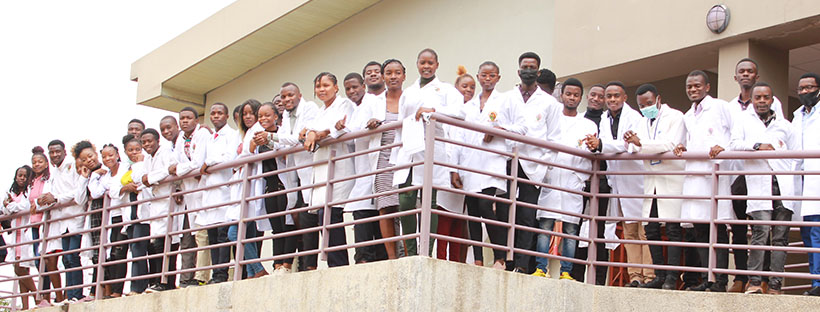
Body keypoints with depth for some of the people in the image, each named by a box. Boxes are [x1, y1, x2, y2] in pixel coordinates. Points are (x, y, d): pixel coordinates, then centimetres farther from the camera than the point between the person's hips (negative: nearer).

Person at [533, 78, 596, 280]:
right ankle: (540, 269, -9)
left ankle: (566, 272, -3)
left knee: (570, 229, -4)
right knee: (545, 225, -8)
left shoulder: (589, 125, 19)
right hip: (550, 178, 0)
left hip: (574, 181, 0)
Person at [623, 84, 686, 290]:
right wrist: (631, 142, -13)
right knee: (651, 229, 4)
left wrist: (641, 143, -21)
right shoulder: (643, 122, 19)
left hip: (672, 179, -7)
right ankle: (659, 276, 9)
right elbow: (640, 149, 10)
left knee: (673, 229, -8)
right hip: (651, 181, 7)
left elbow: (671, 144, -16)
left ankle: (672, 277, -9)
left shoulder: (675, 117, -2)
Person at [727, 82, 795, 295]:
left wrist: (794, 183, 7)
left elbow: (794, 156, 21)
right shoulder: (742, 120, 18)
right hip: (759, 186, -2)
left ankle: (775, 284, -4)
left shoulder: (785, 125, 24)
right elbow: (734, 145, 3)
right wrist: (757, 146, -15)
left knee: (781, 236, -4)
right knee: (761, 232, -17)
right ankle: (754, 281, -13)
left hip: (784, 187, 2)